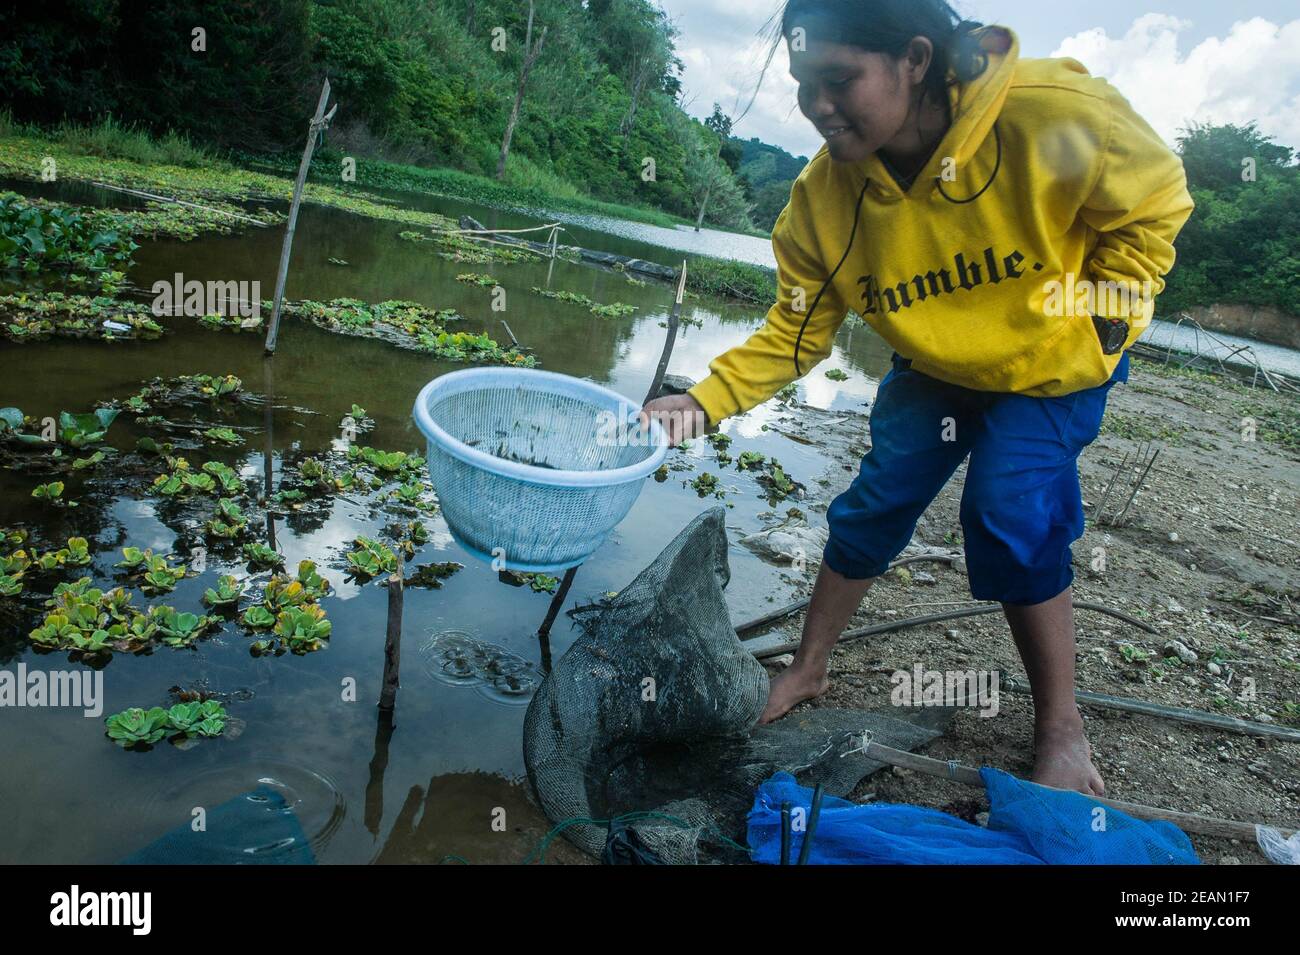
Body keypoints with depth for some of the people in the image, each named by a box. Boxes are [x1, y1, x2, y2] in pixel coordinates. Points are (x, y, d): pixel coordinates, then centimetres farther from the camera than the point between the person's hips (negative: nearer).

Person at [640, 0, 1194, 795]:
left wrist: (1105, 315, -14)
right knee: (873, 508, -2)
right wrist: (706, 402, -27)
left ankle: (1062, 728, 4)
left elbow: (1155, 202, -14)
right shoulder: (823, 198, -23)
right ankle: (808, 671, 21)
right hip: (933, 372, 3)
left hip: (1054, 366, -3)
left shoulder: (1055, 114, -33)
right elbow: (793, 335, -15)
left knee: (1012, 517, -18)